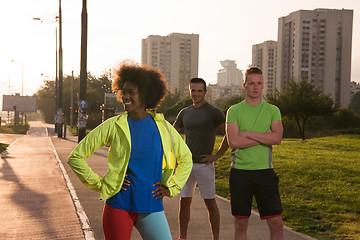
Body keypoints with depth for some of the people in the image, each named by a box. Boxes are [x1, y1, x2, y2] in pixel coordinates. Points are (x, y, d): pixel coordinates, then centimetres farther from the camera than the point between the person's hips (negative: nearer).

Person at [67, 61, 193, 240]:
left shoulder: (162, 126, 5)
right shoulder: (113, 126, -3)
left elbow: (185, 158, 19)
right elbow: (76, 157, 0)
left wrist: (171, 187, 9)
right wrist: (99, 184, -3)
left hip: (151, 208, 2)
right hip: (119, 206, -2)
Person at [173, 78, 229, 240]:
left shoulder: (214, 112, -3)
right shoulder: (184, 113, 11)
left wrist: (217, 156, -8)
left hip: (204, 165, -4)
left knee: (210, 203, 1)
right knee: (184, 202, 7)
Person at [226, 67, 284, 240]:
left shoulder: (272, 110, 6)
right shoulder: (234, 111, 1)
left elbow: (277, 138, -10)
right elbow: (233, 142, -12)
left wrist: (248, 133, -11)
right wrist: (265, 137, -9)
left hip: (265, 171, 1)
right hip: (240, 172, -1)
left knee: (276, 223, 1)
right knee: (241, 223, 8)